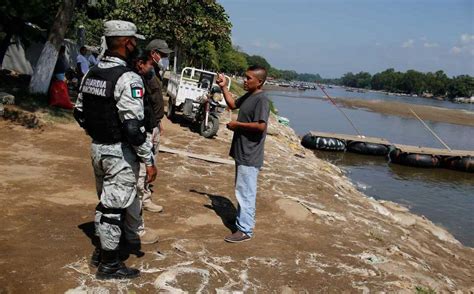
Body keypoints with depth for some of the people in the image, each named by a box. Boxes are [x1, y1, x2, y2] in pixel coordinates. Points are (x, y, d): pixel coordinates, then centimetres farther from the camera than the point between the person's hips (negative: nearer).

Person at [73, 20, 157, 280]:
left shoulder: (91, 74, 6)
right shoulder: (128, 78, -20)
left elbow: (79, 113, 13)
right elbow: (133, 127, -24)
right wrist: (149, 161, -17)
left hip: (97, 148, 8)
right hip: (120, 152, -8)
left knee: (105, 201, 22)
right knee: (115, 207, 3)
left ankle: (101, 249, 37)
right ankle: (109, 265, 16)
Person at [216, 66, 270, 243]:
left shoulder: (261, 99, -18)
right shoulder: (248, 96, 11)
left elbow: (261, 126, -27)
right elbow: (233, 104, 27)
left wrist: (237, 125, -17)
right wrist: (224, 87, 15)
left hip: (250, 156, -10)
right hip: (242, 152, 10)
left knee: (245, 192, -3)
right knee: (242, 191, 19)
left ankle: (245, 230, 5)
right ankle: (243, 221, 32)